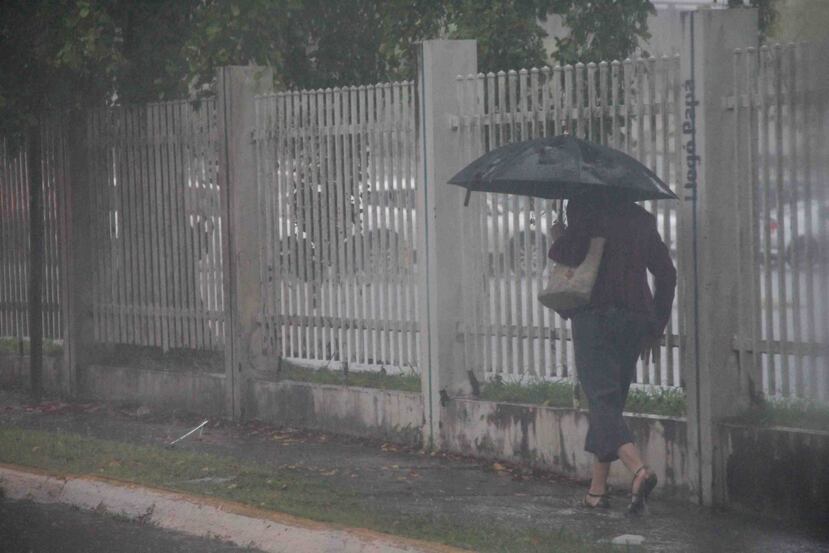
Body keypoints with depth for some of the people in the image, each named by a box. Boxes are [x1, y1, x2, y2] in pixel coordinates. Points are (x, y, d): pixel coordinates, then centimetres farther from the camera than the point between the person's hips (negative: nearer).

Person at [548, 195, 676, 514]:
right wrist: (656, 327, 20)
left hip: (595, 316, -6)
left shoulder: (584, 208, -4)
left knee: (602, 399, -11)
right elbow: (666, 272, 15)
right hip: (635, 320, 6)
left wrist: (557, 238, 8)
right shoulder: (641, 218, 14)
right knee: (612, 401, 15)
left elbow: (570, 254, -16)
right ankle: (597, 489, 17)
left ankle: (638, 469, -33)